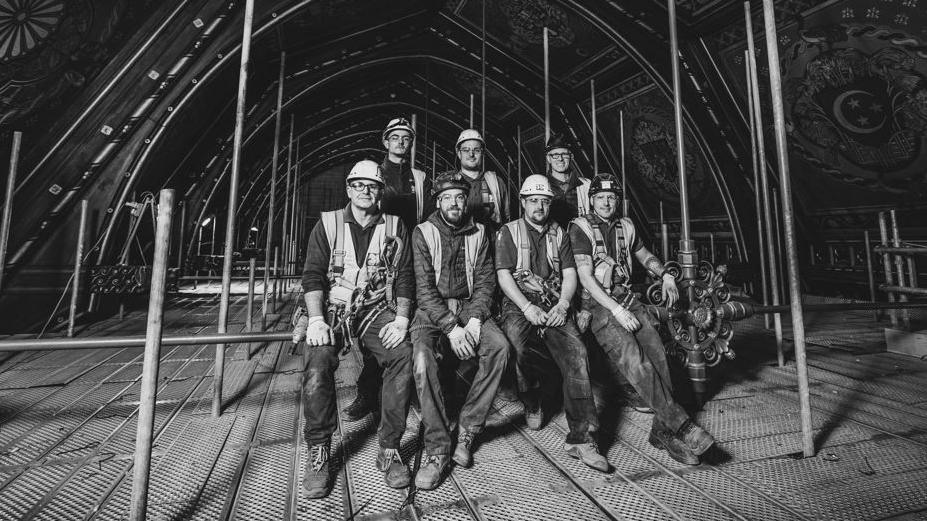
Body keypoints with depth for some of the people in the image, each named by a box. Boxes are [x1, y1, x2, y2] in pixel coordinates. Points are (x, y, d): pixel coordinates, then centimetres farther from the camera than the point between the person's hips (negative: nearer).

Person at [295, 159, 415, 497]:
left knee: (404, 355, -25)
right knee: (318, 359, -28)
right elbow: (313, 275, -1)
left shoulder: (395, 228, 9)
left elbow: (405, 278, 4)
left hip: (376, 311, 1)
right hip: (333, 310, 0)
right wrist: (316, 320, -16)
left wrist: (401, 320, -9)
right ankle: (318, 452, -6)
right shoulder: (328, 224, 7)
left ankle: (389, 450, -9)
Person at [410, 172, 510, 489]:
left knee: (499, 346, -25)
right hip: (432, 310, -2)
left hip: (468, 306, 2)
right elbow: (424, 287, -9)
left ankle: (467, 429, -10)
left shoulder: (478, 233, 9)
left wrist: (475, 319, -15)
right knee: (422, 358, -30)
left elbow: (485, 281, 3)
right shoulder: (423, 233, -1)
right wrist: (450, 328, -20)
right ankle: (436, 449, -15)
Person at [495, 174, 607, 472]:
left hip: (555, 305, 3)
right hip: (519, 305, -2)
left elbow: (570, 274, 11)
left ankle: (581, 438, -16)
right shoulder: (508, 232, 9)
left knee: (576, 352, -23)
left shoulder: (559, 234, 19)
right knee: (519, 347, -30)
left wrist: (563, 304, -9)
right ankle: (532, 404, 2)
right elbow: (504, 276, -2)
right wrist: (527, 307, -15)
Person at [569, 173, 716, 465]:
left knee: (658, 355, -9)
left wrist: (665, 275, 11)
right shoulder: (580, 228, -5)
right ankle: (681, 425, -13)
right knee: (634, 360, -21)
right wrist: (616, 310, -18)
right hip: (597, 302, -5)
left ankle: (663, 432, 4)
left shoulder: (625, 226, 14)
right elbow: (585, 277, -13)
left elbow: (644, 255, 31)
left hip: (625, 296, 6)